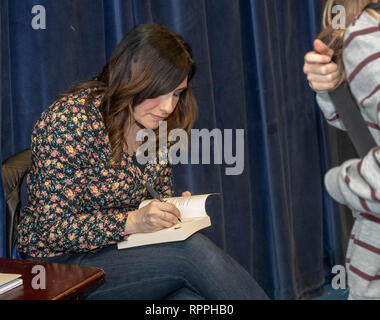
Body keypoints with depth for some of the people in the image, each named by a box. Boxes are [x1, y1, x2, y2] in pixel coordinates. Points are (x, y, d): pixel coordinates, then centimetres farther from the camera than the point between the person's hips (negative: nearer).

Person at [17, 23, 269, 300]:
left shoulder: (156, 126, 3)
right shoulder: (69, 121, -17)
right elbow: (53, 227, -18)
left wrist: (174, 208, -7)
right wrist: (132, 222, -29)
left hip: (126, 251, 6)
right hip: (63, 261, -5)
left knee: (195, 294, -28)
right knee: (193, 250, -27)